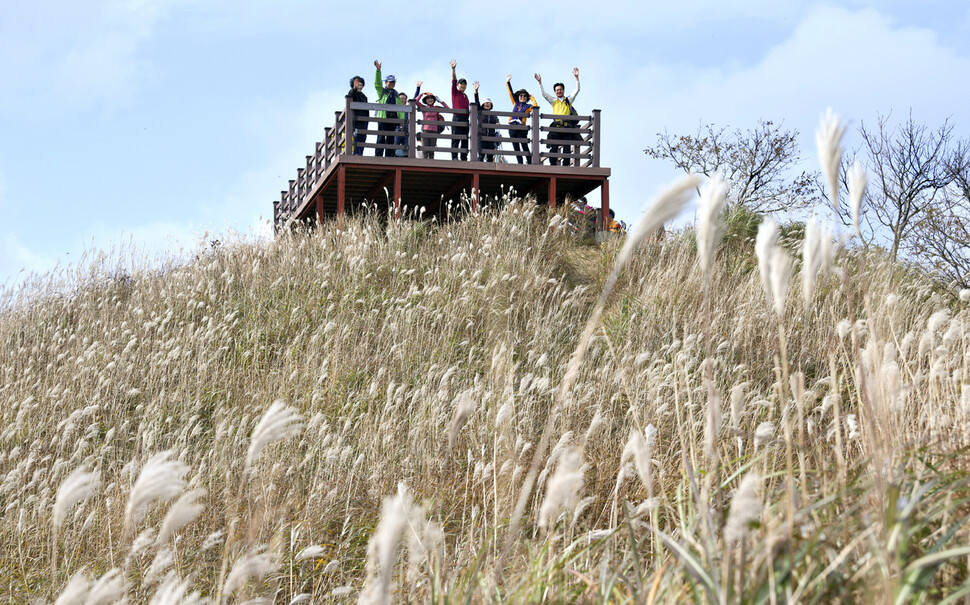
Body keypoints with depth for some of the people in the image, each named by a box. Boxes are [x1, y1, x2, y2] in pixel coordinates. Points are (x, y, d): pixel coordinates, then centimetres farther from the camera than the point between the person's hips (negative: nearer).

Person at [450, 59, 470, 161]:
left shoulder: (466, 96, 21)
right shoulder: (455, 93, 6)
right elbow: (454, 81, -6)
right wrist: (453, 69, -18)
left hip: (465, 119, 6)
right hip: (457, 118, -6)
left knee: (465, 140, 4)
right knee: (456, 139, -11)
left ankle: (464, 159, 5)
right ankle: (454, 158, -14)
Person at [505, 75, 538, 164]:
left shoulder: (528, 106, 6)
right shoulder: (515, 103, 17)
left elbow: (535, 107, -13)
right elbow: (511, 93, 17)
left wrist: (532, 98, 1)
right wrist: (508, 82, 13)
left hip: (521, 128, -4)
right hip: (512, 128, 4)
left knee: (525, 147, -8)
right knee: (516, 148, 3)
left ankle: (530, 163, -7)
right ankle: (520, 164, 5)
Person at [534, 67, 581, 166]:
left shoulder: (569, 100, 16)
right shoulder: (554, 101, 17)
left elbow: (577, 90, 9)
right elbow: (543, 94, 12)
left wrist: (577, 77, 1)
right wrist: (540, 82, 4)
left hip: (567, 126, 0)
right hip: (556, 127, 0)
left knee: (567, 148, -2)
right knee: (553, 147, -5)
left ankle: (566, 165, -1)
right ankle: (553, 164, -3)